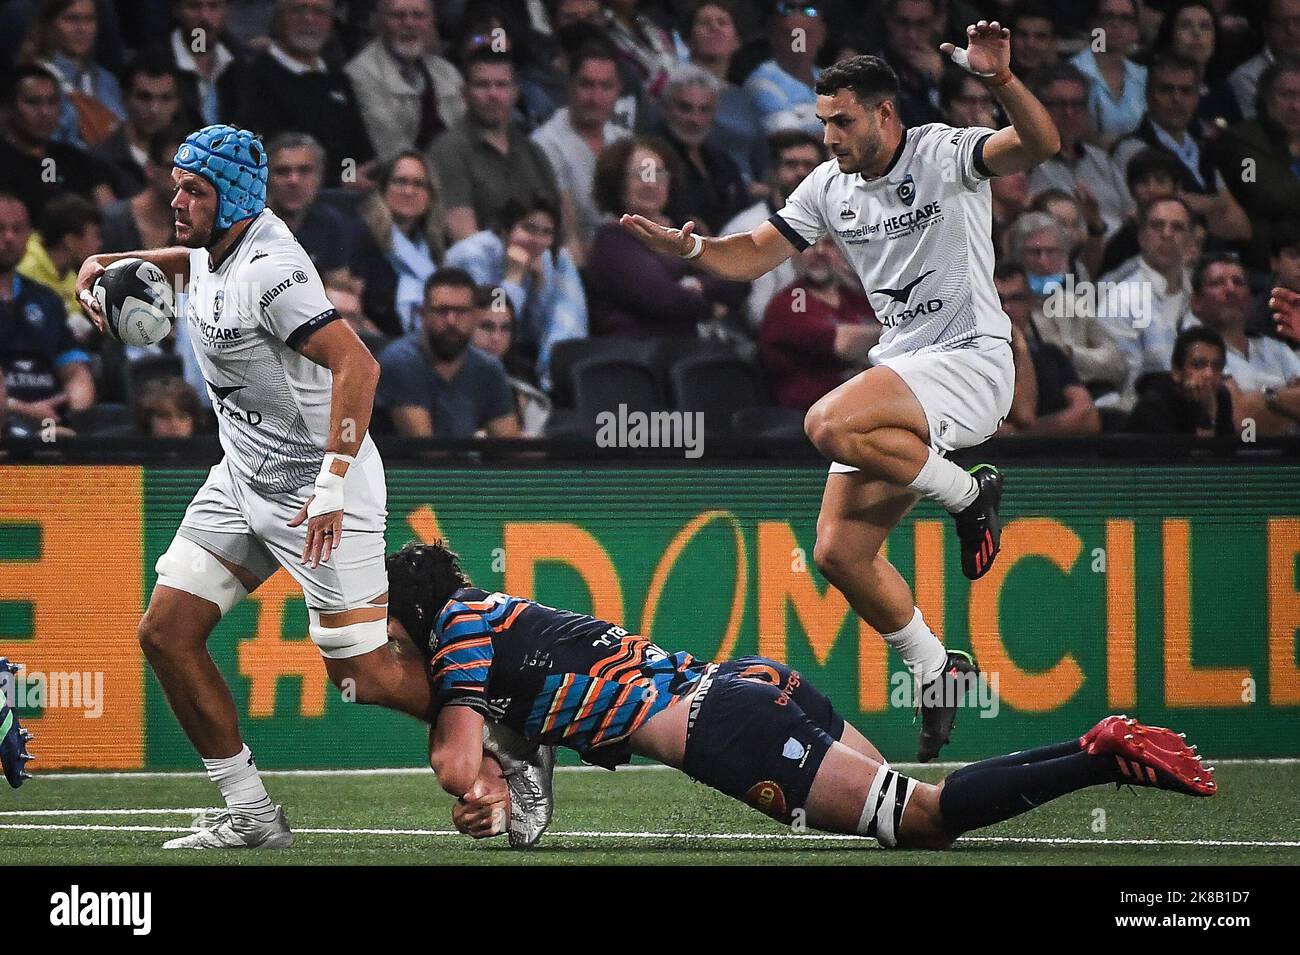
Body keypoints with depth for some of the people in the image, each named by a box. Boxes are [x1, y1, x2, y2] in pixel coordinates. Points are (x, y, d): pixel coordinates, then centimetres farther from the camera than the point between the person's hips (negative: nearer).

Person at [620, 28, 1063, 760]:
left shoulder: (945, 155, -10)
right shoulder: (830, 186, 10)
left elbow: (1040, 145, -27)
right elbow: (756, 253, 18)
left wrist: (1001, 79, -45)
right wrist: (691, 249, -2)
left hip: (971, 362, -8)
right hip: (901, 369, 8)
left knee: (829, 425, -32)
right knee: (839, 552, 1)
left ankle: (969, 493, -10)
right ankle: (936, 671, 20)